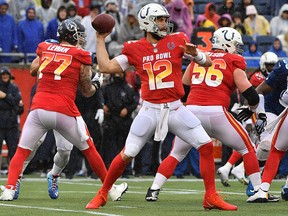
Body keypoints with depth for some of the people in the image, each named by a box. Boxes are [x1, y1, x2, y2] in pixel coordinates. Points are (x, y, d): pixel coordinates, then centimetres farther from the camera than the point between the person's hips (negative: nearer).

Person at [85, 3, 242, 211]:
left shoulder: (177, 41, 2)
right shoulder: (135, 49, 2)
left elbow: (207, 63, 3)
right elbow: (106, 67, 3)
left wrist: (195, 53, -18)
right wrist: (101, 40, 7)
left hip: (176, 108, 1)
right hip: (150, 110, -1)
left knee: (206, 146, -8)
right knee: (127, 155, -1)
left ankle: (211, 197, 2)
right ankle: (102, 195, 16)